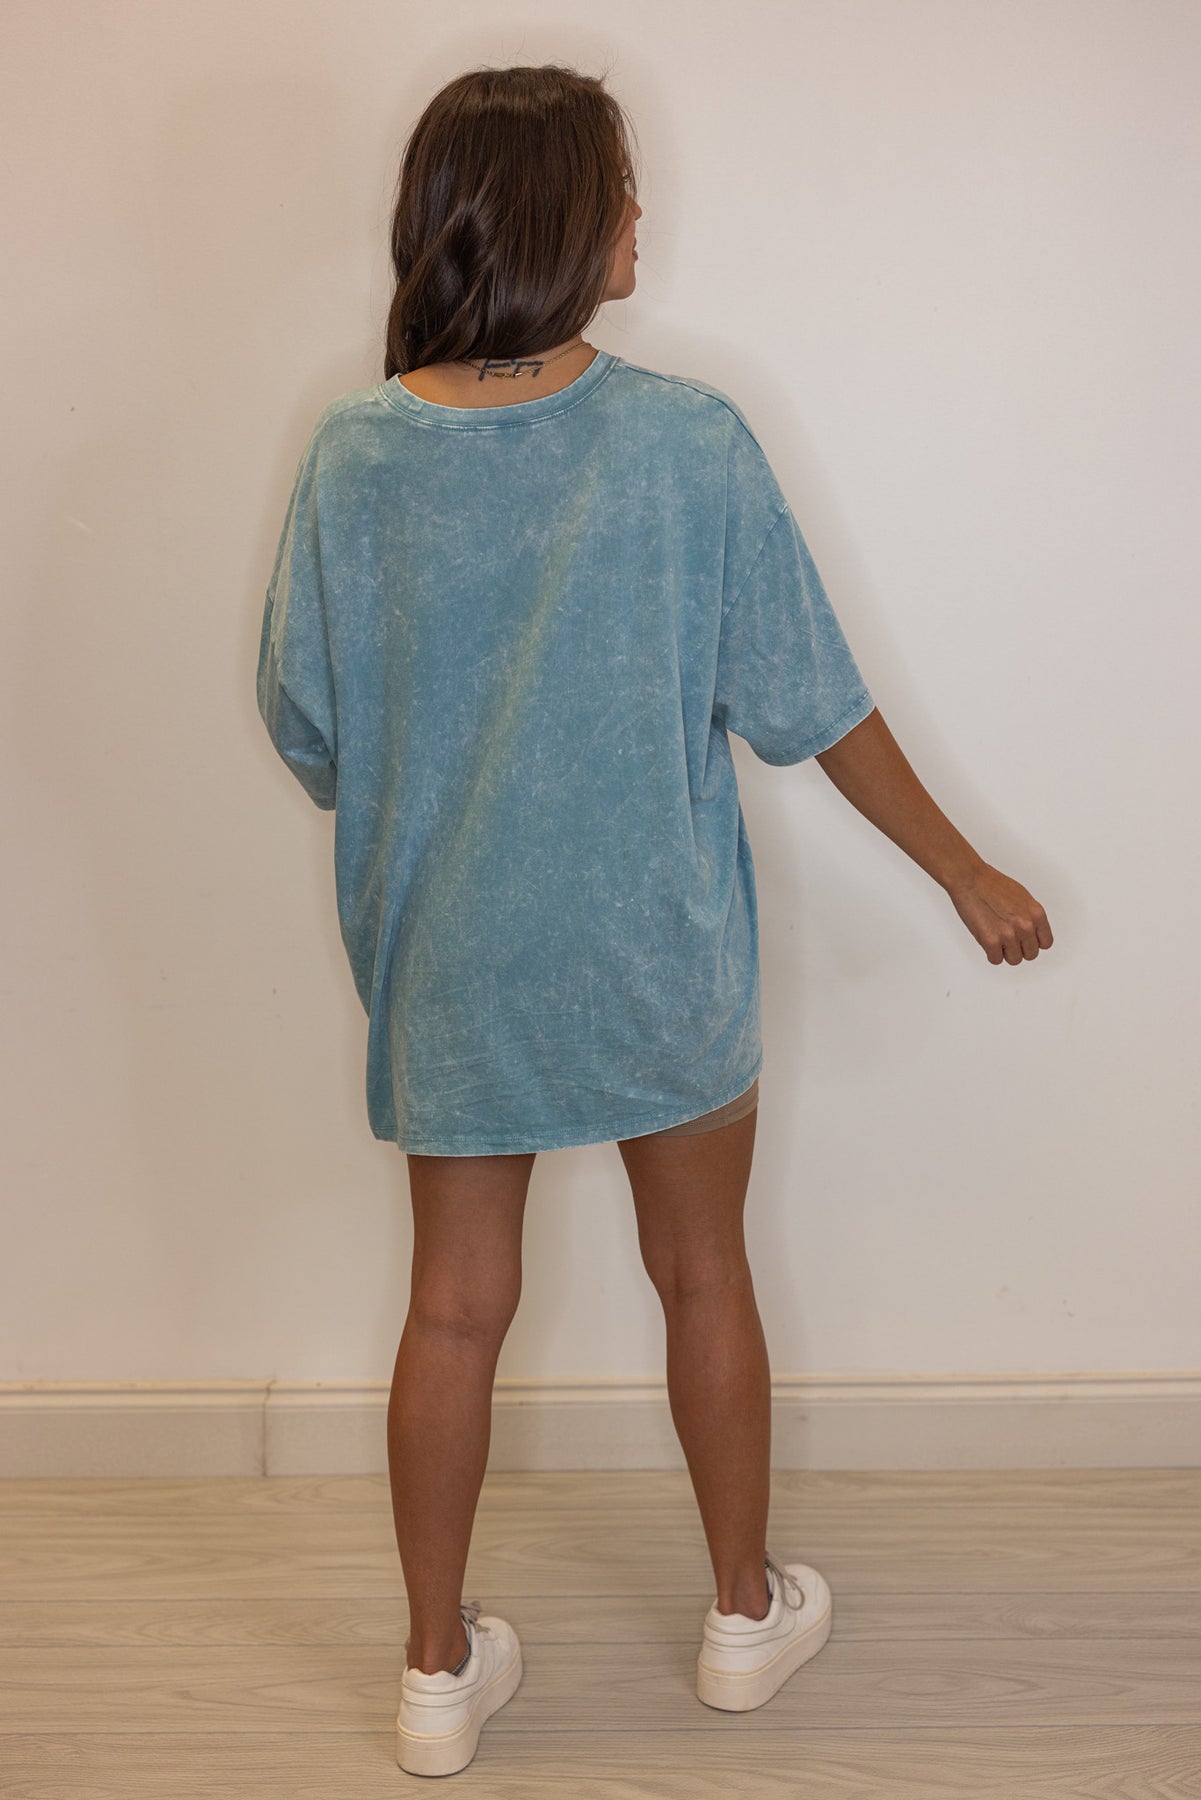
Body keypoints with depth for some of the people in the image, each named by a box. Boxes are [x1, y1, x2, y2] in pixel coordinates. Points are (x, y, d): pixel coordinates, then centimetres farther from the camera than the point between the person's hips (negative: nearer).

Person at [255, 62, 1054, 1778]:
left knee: (455, 1309, 14)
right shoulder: (690, 440, -15)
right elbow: (812, 703, -9)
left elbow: (304, 729, -1)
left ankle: (441, 1672, 29)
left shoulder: (352, 453, -9)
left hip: (446, 964, 2)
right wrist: (970, 875, 5)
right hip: (656, 957, -2)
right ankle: (748, 1610, 37)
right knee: (704, 1276, 18)